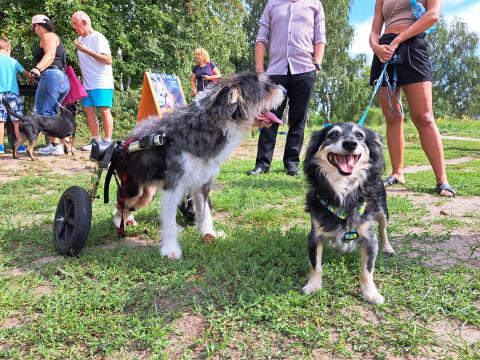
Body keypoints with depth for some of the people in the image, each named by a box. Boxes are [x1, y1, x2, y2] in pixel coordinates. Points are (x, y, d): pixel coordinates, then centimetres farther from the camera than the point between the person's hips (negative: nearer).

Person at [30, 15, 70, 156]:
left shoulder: (48, 36, 0)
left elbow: (50, 55, -19)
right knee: (50, 114, 11)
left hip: (52, 76, -10)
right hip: (62, 78, 10)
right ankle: (54, 144, 8)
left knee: (43, 112, -10)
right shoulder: (54, 38, 29)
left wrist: (38, 69, -35)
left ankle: (56, 145, -15)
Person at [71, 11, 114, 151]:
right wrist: (83, 78, 15)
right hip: (88, 84, 8)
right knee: (88, 110, 4)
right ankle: (96, 140, 10)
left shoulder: (98, 38, -8)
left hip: (102, 83, -8)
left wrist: (87, 51, -19)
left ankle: (107, 142, -5)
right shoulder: (80, 39, 15)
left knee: (104, 111, -9)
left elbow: (108, 60, -17)